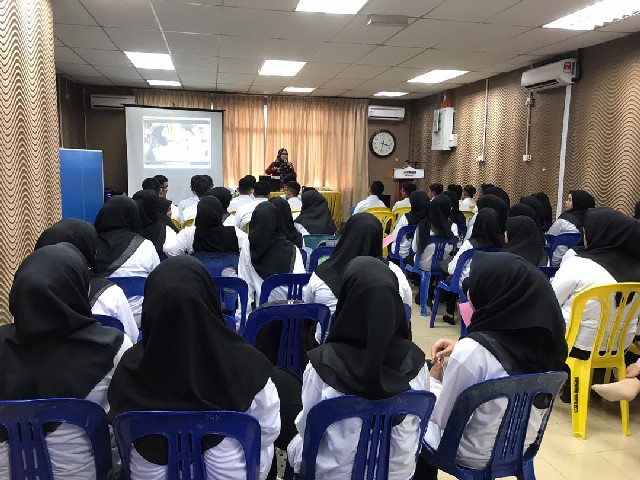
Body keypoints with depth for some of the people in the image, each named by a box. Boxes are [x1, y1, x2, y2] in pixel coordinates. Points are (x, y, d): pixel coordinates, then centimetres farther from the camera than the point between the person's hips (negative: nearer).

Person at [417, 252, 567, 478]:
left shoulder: (473, 351, -31)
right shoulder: (541, 334, -12)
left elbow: (442, 418, -18)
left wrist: (433, 382, -1)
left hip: (476, 456, -6)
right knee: (426, 406, 25)